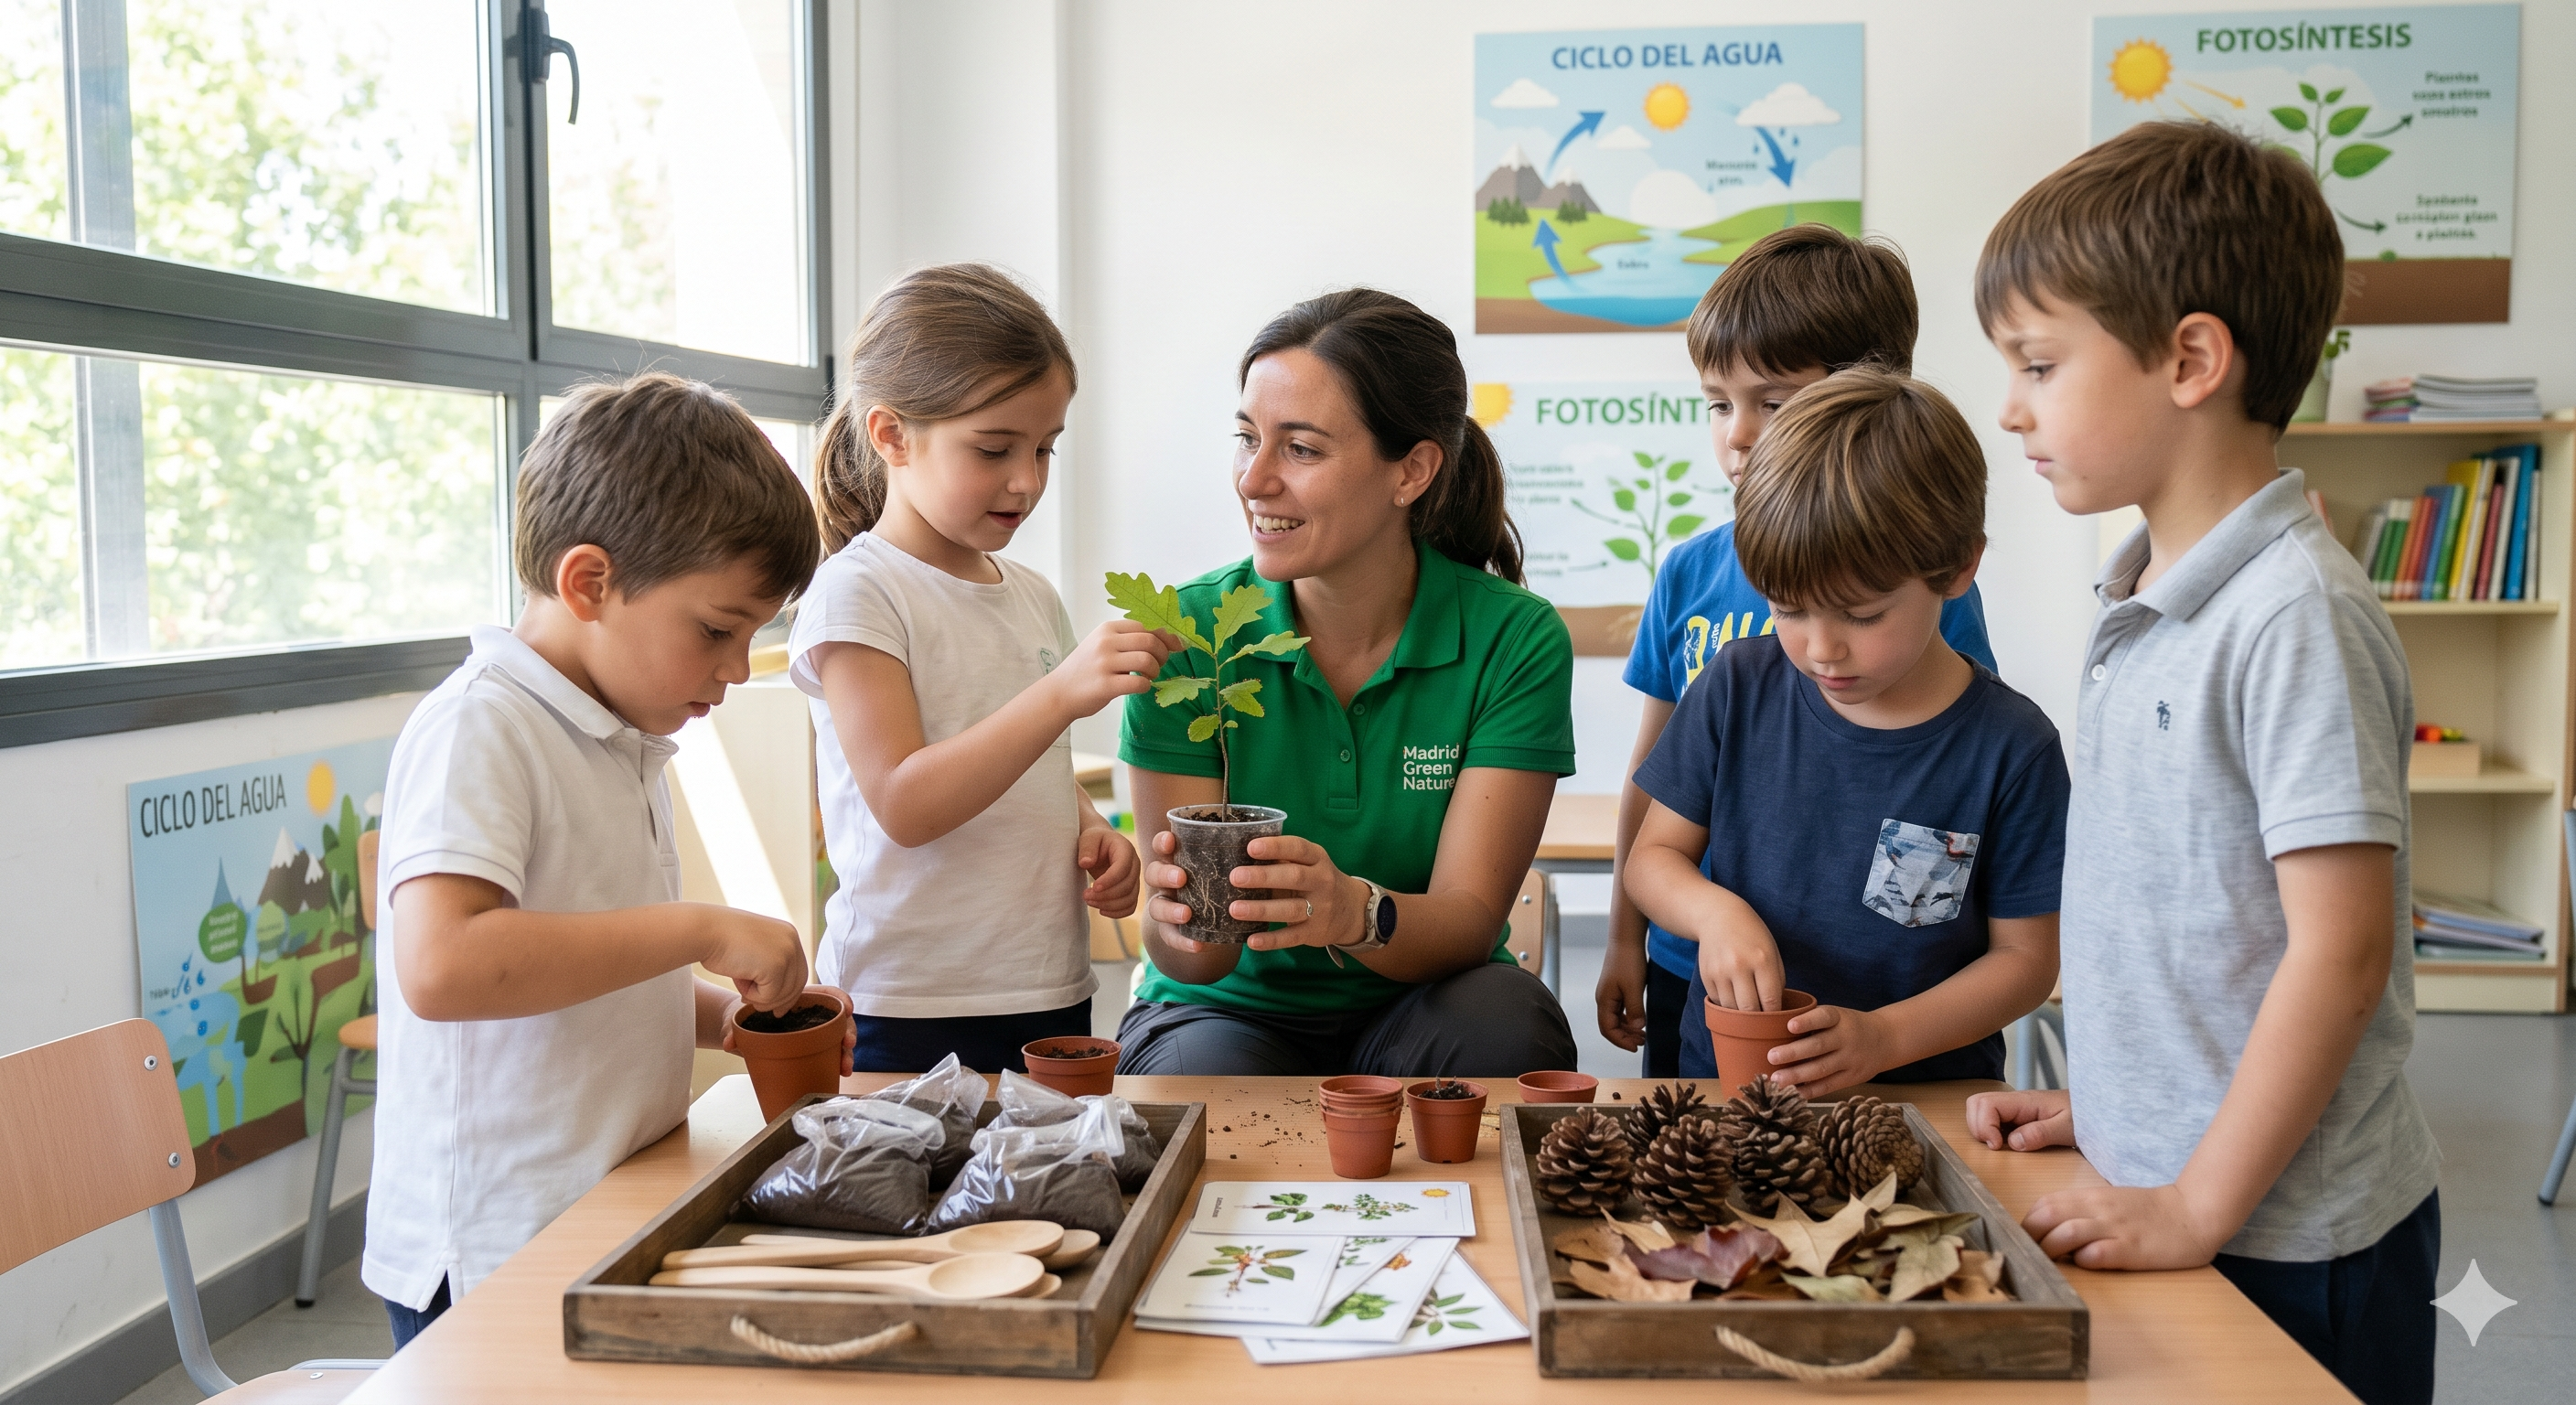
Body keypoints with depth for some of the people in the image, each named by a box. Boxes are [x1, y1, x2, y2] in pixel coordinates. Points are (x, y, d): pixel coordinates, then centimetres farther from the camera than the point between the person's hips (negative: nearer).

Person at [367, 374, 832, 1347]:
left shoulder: (626, 742, 12)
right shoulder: (476, 729, -16)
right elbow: (442, 965, -32)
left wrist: (729, 1015, 7)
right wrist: (702, 929, -26)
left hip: (619, 1225, 9)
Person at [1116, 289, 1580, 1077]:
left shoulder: (1515, 642, -11)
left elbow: (1469, 923, -17)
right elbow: (1187, 956, -12)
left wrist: (1356, 911, -39)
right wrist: (1178, 921, -37)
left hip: (1420, 1005, 1)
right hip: (1227, 1013, -1)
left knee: (1507, 1028, -31)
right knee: (1211, 1075, -34)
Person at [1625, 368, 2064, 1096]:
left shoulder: (2011, 747, -6)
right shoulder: (1737, 689, 2)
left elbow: (2026, 955, -1)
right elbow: (1654, 854, 8)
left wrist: (1883, 1038, -15)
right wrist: (1714, 911, -14)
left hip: (1923, 1090, 1)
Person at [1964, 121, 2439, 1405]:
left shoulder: (2293, 618, -20)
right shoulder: (2144, 607, 7)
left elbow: (2339, 949, -22)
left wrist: (2200, 1205, -19)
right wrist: (2095, 1104, 13)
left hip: (2283, 1240, -8)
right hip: (2160, 1194, 8)